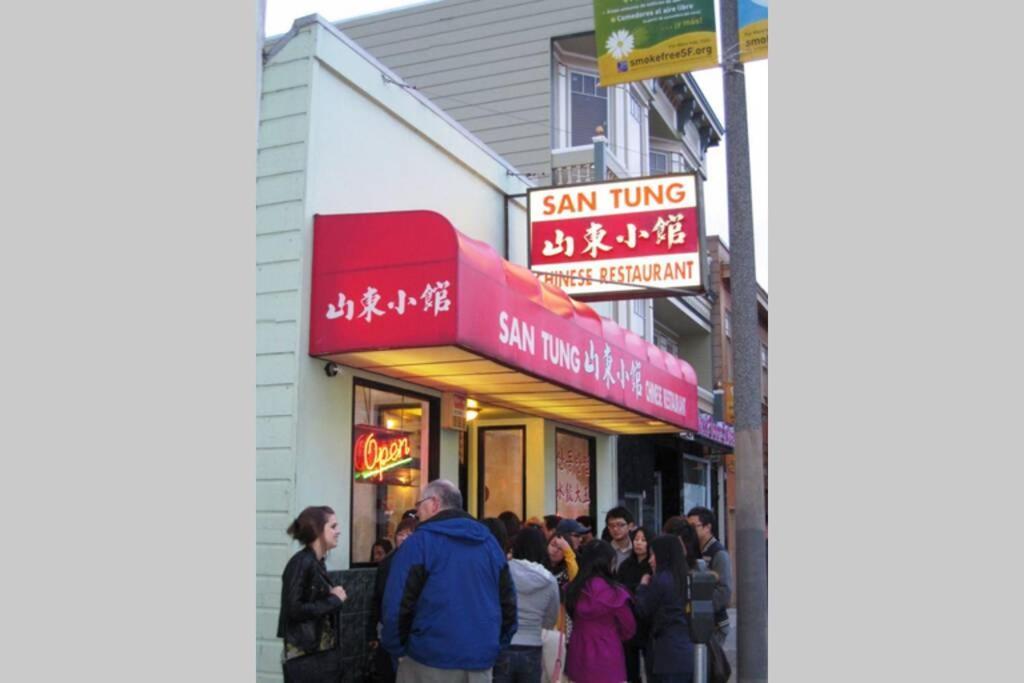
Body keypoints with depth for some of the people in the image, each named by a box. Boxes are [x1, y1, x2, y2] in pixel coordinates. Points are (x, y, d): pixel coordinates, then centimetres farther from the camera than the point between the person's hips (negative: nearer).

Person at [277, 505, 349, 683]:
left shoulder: (317, 562, 10)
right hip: (305, 658, -9)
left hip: (323, 653, 9)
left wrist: (333, 596, -4)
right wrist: (334, 600, -13)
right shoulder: (301, 563, -15)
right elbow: (294, 610, -22)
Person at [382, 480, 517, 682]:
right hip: (481, 660, 5)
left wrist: (397, 648, 2)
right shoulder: (489, 541, 10)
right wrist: (496, 645, 18)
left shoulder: (419, 542, -7)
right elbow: (507, 601, 11)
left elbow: (398, 604, -12)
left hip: (430, 660, -5)